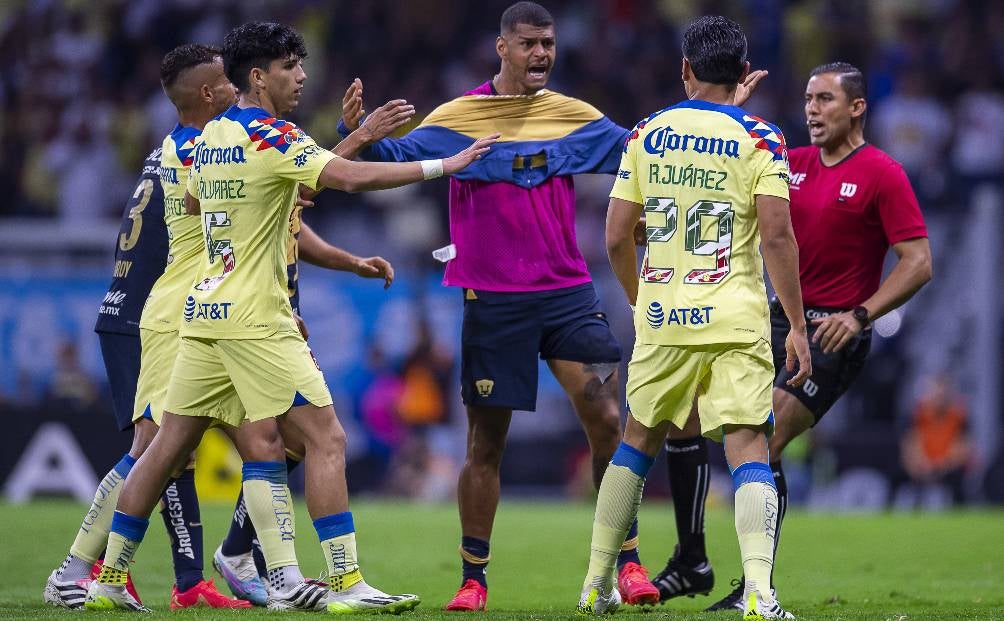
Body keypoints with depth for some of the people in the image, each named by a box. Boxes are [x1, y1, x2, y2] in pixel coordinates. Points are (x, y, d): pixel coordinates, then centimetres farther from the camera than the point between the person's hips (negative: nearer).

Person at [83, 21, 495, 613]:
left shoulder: (212, 134, 12)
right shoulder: (270, 138, -13)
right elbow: (351, 177, -25)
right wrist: (444, 165, -21)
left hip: (206, 310, 9)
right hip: (254, 318, -9)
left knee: (170, 444, 13)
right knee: (326, 438, -7)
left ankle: (110, 578, 15)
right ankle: (346, 583, -12)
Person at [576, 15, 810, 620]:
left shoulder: (646, 135, 6)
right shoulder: (759, 140, -3)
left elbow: (616, 238, 7)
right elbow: (776, 236, -12)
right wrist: (798, 326, -6)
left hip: (661, 321, 3)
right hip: (735, 322, -3)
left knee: (638, 442, 19)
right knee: (749, 450, -5)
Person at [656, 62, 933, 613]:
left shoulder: (882, 174, -9)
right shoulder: (792, 163, 10)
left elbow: (918, 262, -13)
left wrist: (860, 314, -23)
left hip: (834, 334, -7)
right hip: (779, 320, 7)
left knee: (763, 443, -20)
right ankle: (690, 562, 10)